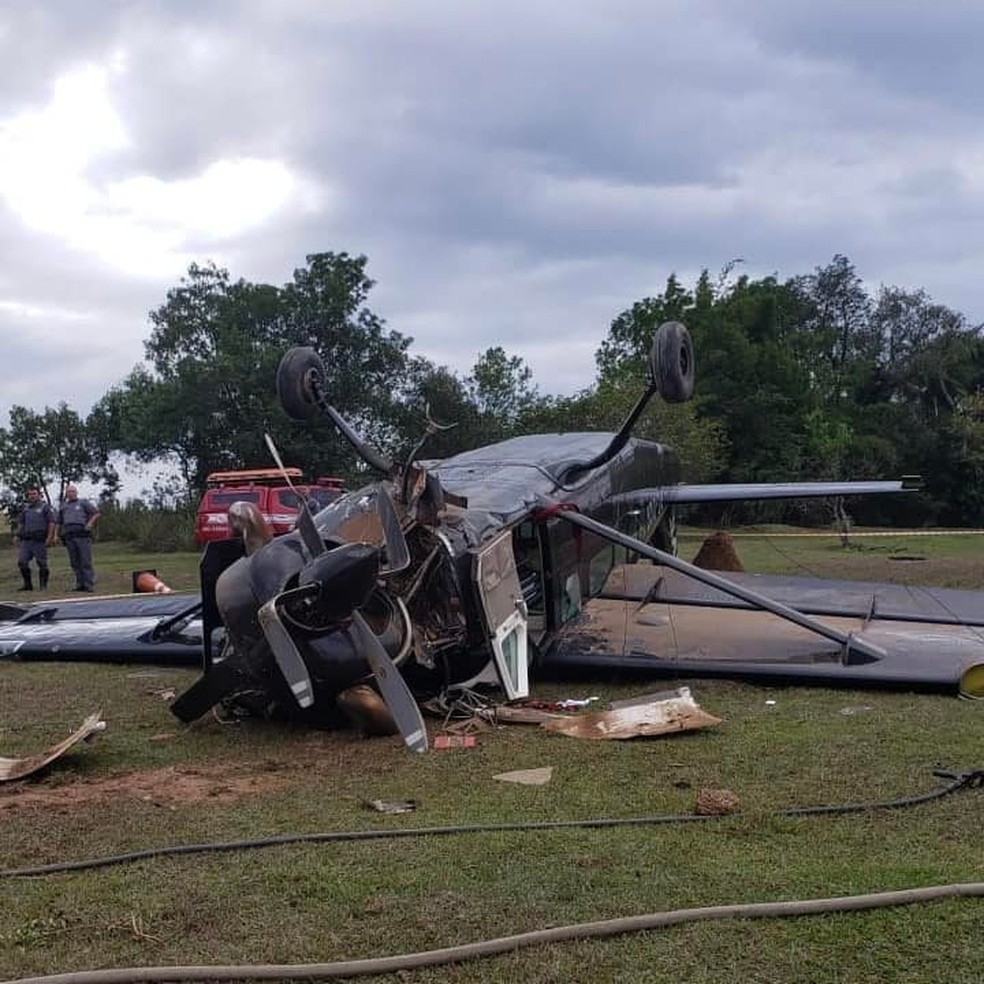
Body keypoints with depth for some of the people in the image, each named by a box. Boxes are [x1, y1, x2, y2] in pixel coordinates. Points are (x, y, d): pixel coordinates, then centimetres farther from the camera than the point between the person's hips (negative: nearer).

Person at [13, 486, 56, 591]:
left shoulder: (45, 507, 0)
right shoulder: (26, 509, 18)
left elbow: (51, 523, -8)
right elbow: (21, 523, 24)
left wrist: (49, 537, -17)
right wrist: (17, 535, 12)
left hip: (39, 541, -6)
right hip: (26, 540, 6)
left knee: (42, 563, -2)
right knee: (22, 562, -1)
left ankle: (43, 586, 5)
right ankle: (28, 584, 8)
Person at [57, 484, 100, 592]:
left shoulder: (83, 503, 10)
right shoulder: (63, 506, 22)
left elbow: (96, 513, 5)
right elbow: (59, 523, 26)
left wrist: (90, 523, -8)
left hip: (82, 535, -4)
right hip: (69, 537, 4)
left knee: (86, 561, -7)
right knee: (75, 563, 2)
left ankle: (88, 585, -8)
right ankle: (80, 584, 6)